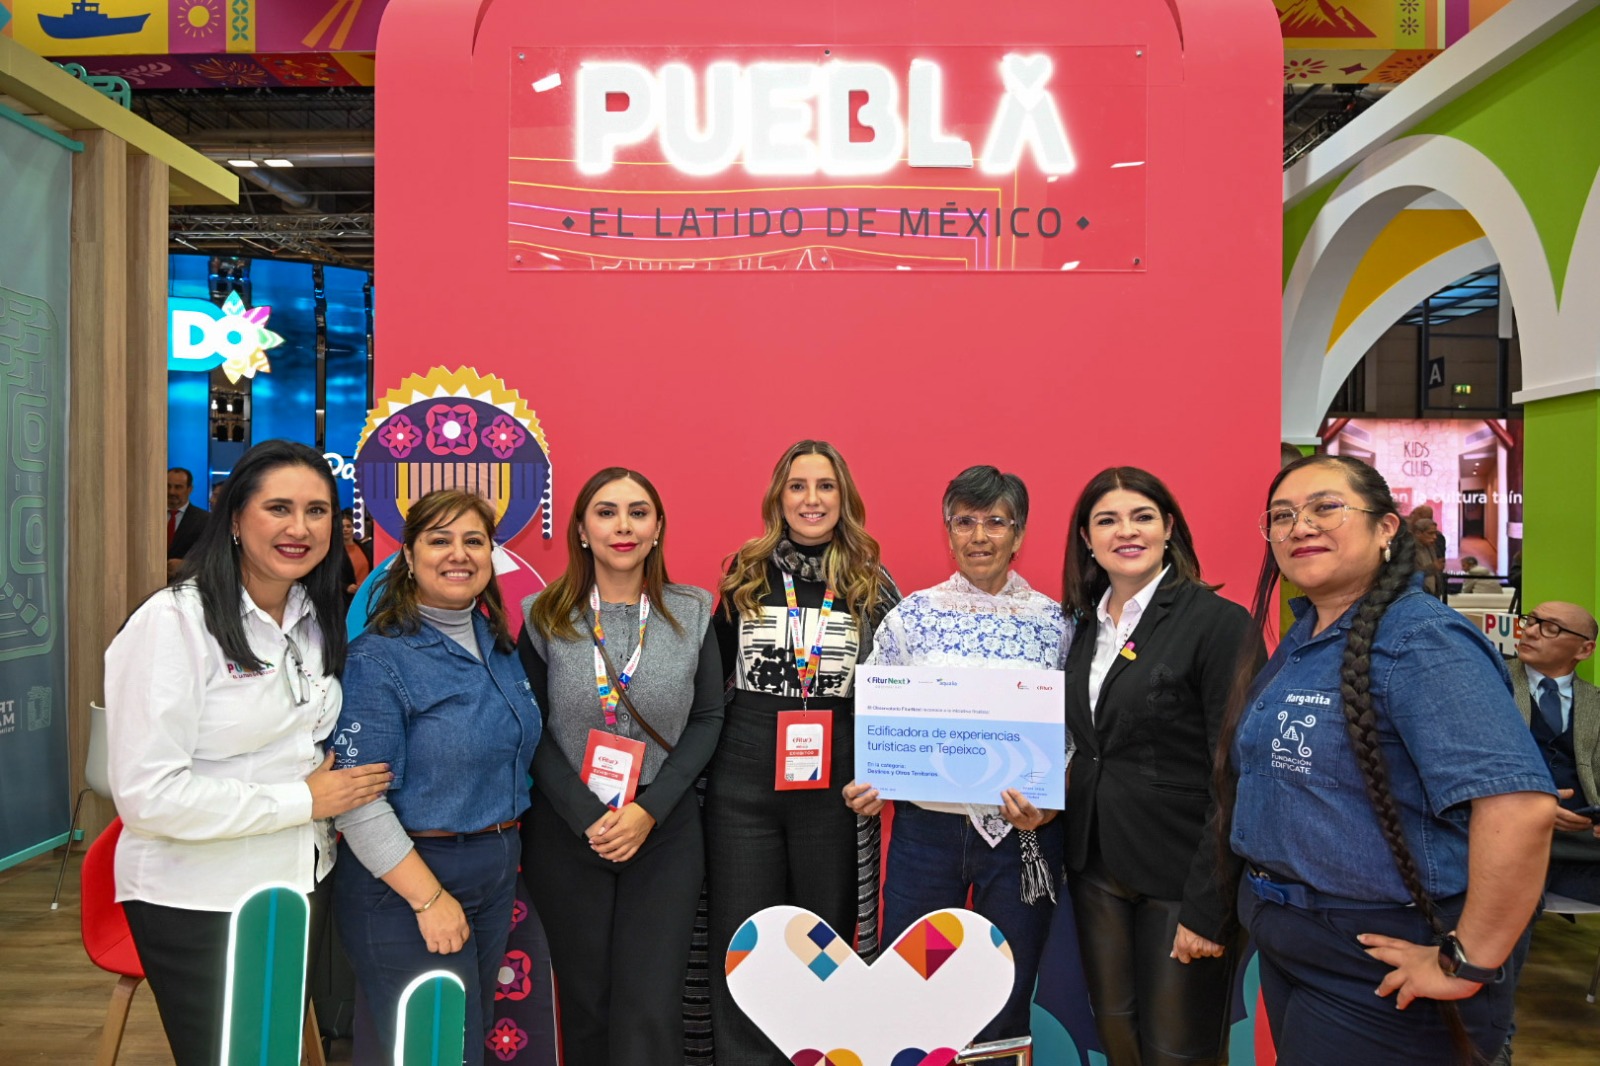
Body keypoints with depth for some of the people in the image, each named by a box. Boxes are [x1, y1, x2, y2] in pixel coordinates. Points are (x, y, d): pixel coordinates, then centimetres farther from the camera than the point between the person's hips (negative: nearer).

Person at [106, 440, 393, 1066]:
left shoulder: (317, 622, 5)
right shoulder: (174, 622, -17)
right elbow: (147, 792, -22)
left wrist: (338, 787, 1)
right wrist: (301, 800, -18)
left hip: (299, 886, 7)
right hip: (195, 903, -6)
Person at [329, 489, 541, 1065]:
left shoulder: (500, 644, 5)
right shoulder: (378, 659, -16)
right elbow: (358, 799, -20)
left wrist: (506, 849, 11)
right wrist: (429, 897, -20)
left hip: (497, 875, 7)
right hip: (408, 880, -7)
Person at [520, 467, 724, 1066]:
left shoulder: (691, 613, 0)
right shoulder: (546, 618, -1)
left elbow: (707, 719, 1)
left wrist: (649, 810, -10)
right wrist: (588, 818, -12)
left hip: (665, 832, 0)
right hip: (566, 833, 0)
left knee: (649, 1010, -1)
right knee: (584, 1004, 11)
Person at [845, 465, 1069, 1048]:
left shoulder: (1053, 622, 0)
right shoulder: (911, 615, 0)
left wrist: (1051, 803, -15)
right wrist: (869, 782, -13)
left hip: (1022, 832, 0)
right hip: (926, 827, 0)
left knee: (1006, 1009, 14)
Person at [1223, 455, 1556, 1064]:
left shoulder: (1420, 641, -21)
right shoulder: (1300, 642, 6)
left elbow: (1521, 804, -32)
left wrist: (1467, 965, -26)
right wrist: (1265, 907, 12)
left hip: (1378, 972, -8)